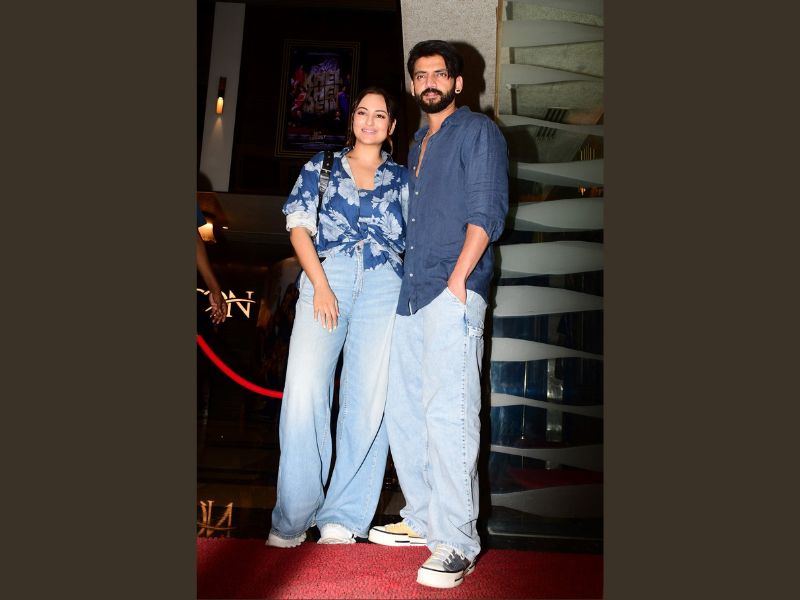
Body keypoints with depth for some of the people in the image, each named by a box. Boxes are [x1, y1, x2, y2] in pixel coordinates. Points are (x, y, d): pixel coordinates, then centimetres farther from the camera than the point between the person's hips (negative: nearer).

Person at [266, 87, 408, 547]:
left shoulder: (401, 178, 20)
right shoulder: (322, 167, 18)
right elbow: (299, 227, 7)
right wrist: (320, 284, -6)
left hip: (384, 285, 1)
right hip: (326, 278, 0)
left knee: (368, 399, -6)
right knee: (304, 390, -14)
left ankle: (343, 518, 4)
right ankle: (293, 517, -3)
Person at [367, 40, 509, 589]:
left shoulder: (478, 131, 3)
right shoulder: (418, 144, 26)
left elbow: (487, 211, -9)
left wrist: (458, 279, -17)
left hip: (454, 291, -8)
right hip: (412, 293, 9)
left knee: (447, 412, -13)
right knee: (404, 411, 10)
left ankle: (457, 543, -7)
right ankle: (422, 520, 22)